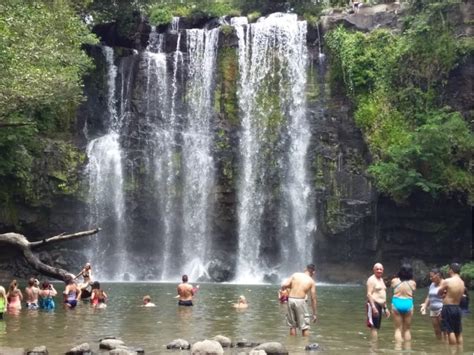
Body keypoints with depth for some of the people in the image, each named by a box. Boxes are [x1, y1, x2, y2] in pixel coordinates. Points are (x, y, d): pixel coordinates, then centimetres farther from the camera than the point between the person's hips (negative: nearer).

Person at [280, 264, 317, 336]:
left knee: (292, 326, 15)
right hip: (300, 301, -3)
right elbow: (313, 298, 3)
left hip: (290, 300, 3)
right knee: (305, 327, 6)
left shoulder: (295, 275, 10)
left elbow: (284, 285, -3)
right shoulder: (311, 281, 5)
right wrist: (314, 314, 9)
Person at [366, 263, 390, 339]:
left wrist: (385, 308, 23)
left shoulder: (381, 280, 19)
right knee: (374, 326, -12)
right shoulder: (371, 280, -8)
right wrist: (373, 307, -24)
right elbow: (369, 294, -16)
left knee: (377, 327, 9)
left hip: (380, 305, 9)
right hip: (374, 304, -9)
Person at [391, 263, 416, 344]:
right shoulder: (413, 283, -3)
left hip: (396, 303, -1)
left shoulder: (394, 281, -3)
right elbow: (413, 291, 11)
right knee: (407, 329, 13)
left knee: (398, 329, 5)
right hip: (408, 304, 1)